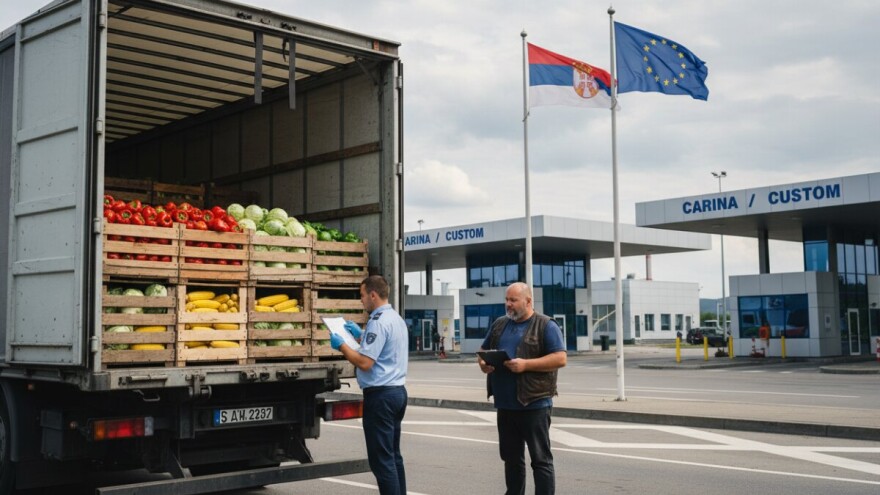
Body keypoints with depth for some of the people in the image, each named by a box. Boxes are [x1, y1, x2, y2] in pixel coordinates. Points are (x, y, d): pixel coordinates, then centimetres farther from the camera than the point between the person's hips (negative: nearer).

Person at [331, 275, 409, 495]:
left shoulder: (379, 322, -17)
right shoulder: (396, 319, 15)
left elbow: (365, 362, -20)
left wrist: (341, 345, -8)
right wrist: (360, 335, 26)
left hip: (380, 395, -10)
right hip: (397, 391, 10)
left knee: (381, 459, -6)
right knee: (393, 456, 16)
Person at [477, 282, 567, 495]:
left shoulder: (546, 326, -5)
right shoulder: (499, 324, 14)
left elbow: (560, 358, -12)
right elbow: (483, 350, 23)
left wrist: (526, 364, -20)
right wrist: (483, 363, -1)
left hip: (535, 404, -6)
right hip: (505, 405, 6)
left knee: (541, 459, -1)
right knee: (511, 458, 14)